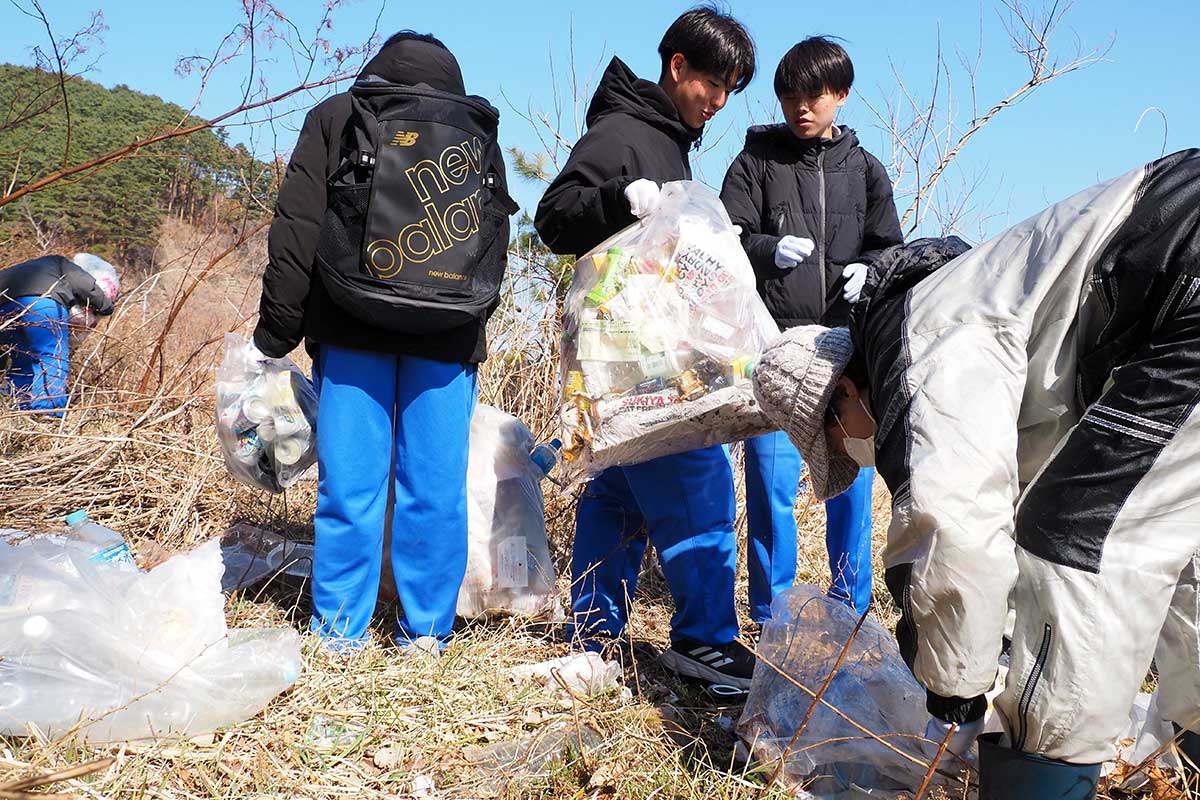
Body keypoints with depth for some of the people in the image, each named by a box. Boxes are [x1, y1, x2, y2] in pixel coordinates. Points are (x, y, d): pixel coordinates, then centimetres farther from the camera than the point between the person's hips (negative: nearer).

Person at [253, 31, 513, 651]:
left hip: (352, 328, -1)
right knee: (436, 487, 5)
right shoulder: (480, 137, 18)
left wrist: (276, 332, 2)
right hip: (450, 338, 2)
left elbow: (296, 229, 2)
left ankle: (340, 632, 9)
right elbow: (497, 248, 17)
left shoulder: (335, 117, 11)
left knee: (350, 483, 2)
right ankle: (426, 633, 12)